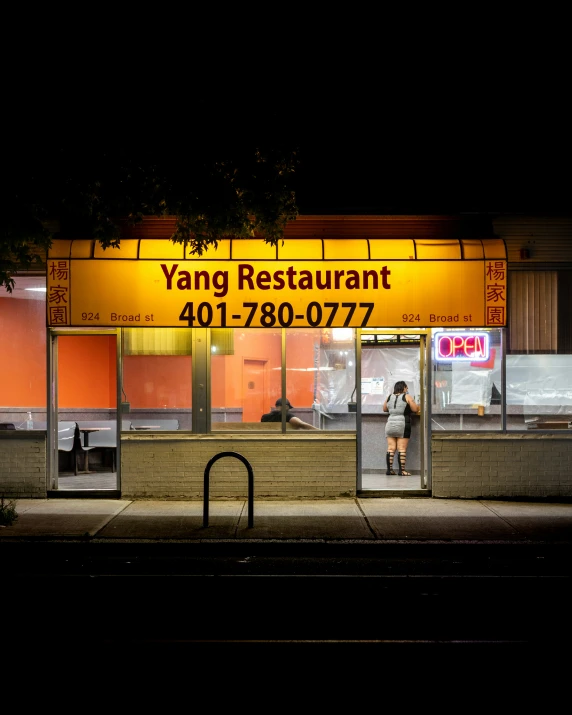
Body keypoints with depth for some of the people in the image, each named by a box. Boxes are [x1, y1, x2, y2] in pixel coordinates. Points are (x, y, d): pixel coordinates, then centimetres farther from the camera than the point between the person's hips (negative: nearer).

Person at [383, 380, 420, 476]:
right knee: (402, 449, -3)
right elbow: (415, 409, -4)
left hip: (390, 424, 4)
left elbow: (384, 409, 22)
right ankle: (402, 471, -4)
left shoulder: (389, 397, 11)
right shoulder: (407, 397, -1)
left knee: (391, 448, 5)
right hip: (402, 425, -4)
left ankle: (389, 469, 2)